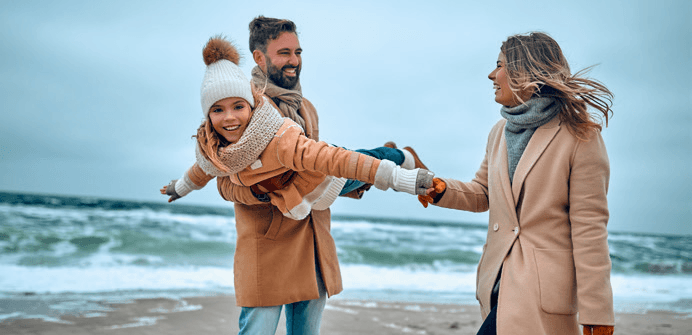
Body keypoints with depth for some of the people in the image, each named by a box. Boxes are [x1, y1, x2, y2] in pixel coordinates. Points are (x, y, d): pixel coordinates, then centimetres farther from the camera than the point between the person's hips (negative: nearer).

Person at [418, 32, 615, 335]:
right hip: (499, 278, 7)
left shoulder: (580, 137, -11)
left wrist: (595, 311, -12)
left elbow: (589, 228, -12)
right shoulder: (499, 132, 12)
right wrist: (444, 190, 0)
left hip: (541, 292, -7)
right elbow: (482, 193, 22)